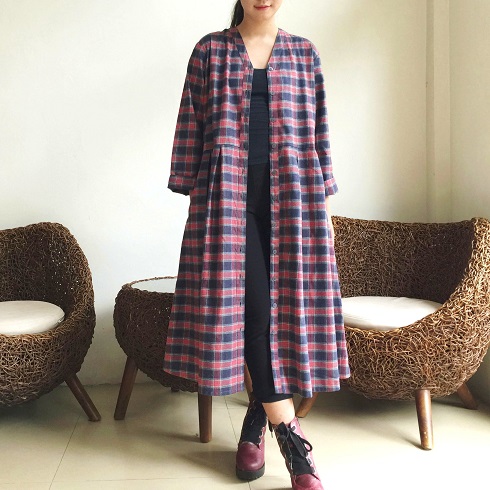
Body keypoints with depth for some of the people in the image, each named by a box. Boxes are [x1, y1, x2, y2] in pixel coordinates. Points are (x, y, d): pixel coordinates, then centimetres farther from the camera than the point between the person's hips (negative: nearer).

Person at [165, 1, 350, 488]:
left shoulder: (304, 54, 13)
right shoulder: (209, 51, 8)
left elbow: (319, 135, 11)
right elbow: (192, 130, 6)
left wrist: (323, 204, 7)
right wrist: (194, 197, 1)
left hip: (291, 200, 2)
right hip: (228, 198, -2)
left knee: (283, 306, 0)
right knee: (253, 306, -9)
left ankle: (257, 418, 19)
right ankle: (289, 433, -2)